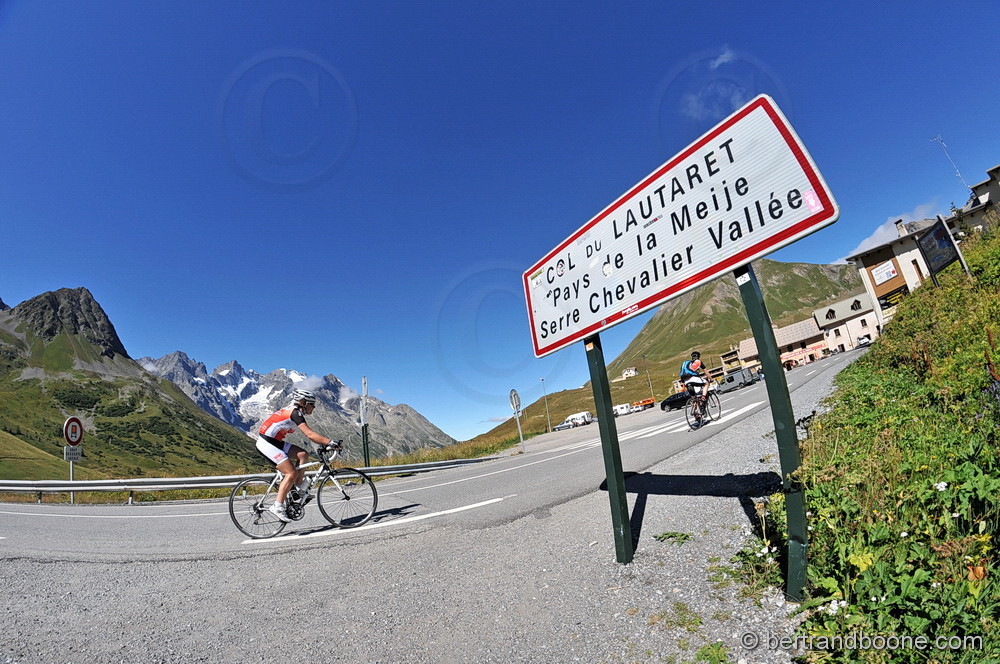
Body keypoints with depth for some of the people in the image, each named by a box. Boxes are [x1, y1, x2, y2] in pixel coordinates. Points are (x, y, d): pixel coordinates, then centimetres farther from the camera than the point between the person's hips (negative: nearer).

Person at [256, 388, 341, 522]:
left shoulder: (293, 411, 12)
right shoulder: (295, 413, -17)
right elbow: (310, 435, -25)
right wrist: (331, 442, -24)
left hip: (275, 441, 10)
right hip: (266, 442, -10)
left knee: (303, 455, 2)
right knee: (292, 473, -13)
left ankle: (298, 490, 7)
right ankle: (278, 506, -7)